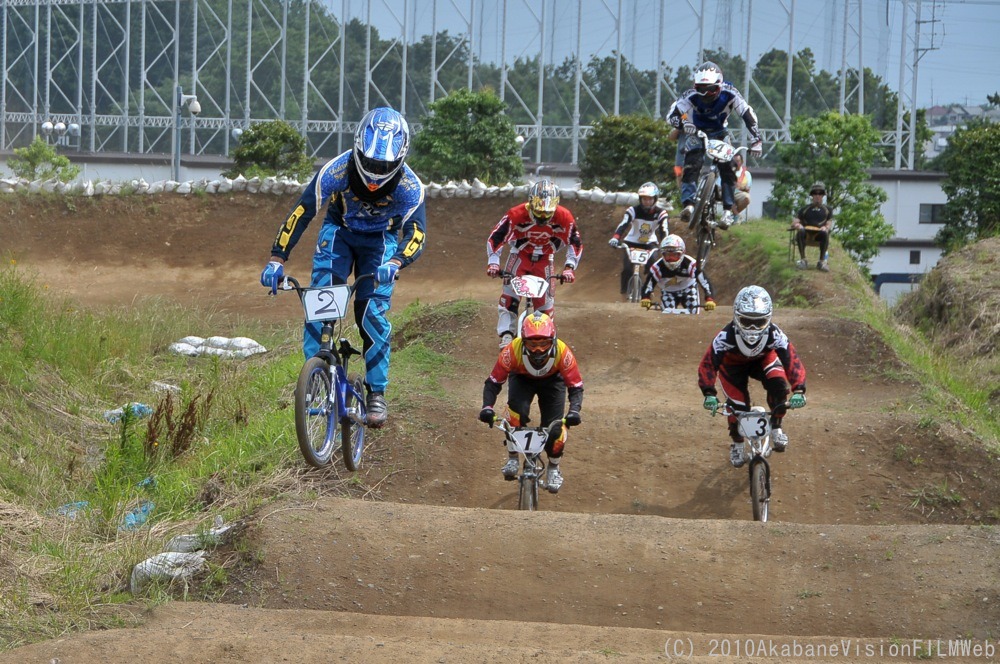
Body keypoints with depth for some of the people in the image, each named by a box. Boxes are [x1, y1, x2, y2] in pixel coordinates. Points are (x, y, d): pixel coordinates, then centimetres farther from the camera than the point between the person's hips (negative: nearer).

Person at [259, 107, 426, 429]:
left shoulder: (409, 185, -30)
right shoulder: (337, 170, -31)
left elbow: (416, 232, -37)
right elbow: (302, 212, -28)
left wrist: (396, 263, -58)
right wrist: (277, 258, -35)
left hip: (380, 241, -1)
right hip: (340, 231, 1)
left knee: (372, 313, -13)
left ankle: (377, 393, -3)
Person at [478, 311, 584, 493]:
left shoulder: (562, 352, -37)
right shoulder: (513, 350, -38)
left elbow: (576, 386, -29)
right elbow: (493, 382, -30)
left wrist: (574, 411, -47)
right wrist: (487, 407, -46)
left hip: (552, 381, 0)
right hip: (522, 379, 0)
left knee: (555, 426, -14)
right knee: (517, 411, -30)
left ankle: (553, 468, 12)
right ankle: (513, 458, -12)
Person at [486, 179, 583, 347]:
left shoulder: (564, 218, -23)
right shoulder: (516, 215, -28)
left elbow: (575, 243, -11)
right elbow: (495, 237, -20)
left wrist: (569, 267, -22)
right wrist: (493, 263, -28)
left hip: (544, 259, 2)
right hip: (520, 255, -2)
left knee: (545, 300, 0)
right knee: (510, 295, -19)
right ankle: (506, 334, -20)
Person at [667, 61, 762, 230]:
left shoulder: (729, 94, -27)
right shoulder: (691, 96, -28)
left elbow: (748, 115, -24)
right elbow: (671, 114, -31)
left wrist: (756, 140, -32)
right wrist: (683, 124, -53)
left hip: (719, 133, 1)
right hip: (696, 133, -1)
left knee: (727, 168, -17)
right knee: (692, 165, -24)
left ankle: (728, 210, -11)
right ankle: (688, 205, -30)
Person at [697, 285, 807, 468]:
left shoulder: (774, 335, -37)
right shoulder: (727, 336, -40)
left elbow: (792, 361, -40)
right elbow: (708, 364, -40)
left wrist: (798, 390, -55)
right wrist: (709, 394, -54)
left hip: (763, 360, 1)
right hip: (733, 366, 0)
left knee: (778, 385, -27)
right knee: (737, 405, -10)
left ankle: (776, 428, -4)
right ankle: (737, 444, 20)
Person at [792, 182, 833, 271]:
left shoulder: (827, 210, 25)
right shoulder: (805, 209, 25)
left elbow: (829, 224, 13)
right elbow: (794, 222, 16)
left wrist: (826, 227, -13)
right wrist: (797, 225, -11)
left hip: (819, 233, 0)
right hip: (806, 233, 0)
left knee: (824, 234, -37)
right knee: (800, 232, -36)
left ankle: (822, 262, -34)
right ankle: (802, 260, -34)